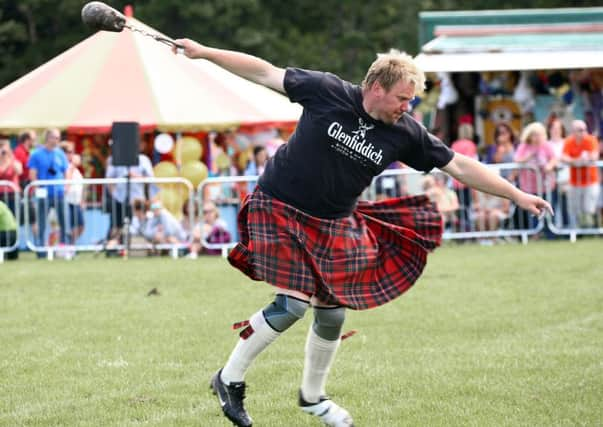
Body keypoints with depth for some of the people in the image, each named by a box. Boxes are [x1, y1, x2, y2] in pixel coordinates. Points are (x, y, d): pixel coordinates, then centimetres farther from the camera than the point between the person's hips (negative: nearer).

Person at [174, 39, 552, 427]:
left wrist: (518, 195, -1)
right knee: (294, 304, -17)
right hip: (281, 210, -5)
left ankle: (313, 396, 31)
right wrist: (204, 52, -7)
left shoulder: (405, 133, -5)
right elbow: (266, 73, -6)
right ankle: (230, 378, -1)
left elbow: (459, 166, 0)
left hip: (335, 227, 5)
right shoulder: (326, 91, -14)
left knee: (333, 313, 7)